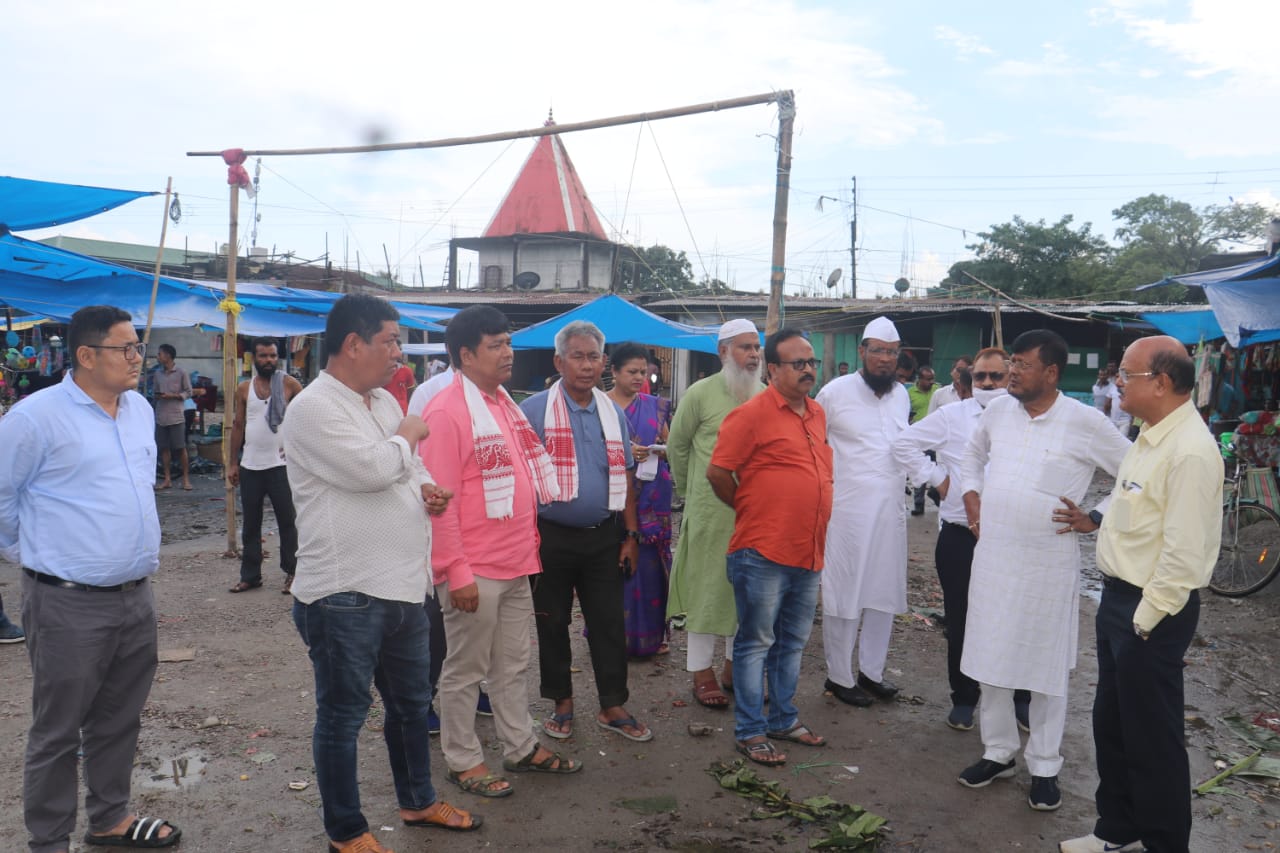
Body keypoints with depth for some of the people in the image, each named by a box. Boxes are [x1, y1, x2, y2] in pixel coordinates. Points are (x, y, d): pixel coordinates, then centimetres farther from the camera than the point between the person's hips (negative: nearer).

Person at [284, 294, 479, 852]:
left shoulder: (384, 400, 12)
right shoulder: (314, 408, -15)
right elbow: (370, 468, -27)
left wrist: (426, 489, 0)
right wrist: (407, 436, -8)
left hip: (402, 585, 9)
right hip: (344, 595, -8)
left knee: (411, 702, 21)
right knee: (342, 715, 8)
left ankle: (418, 801, 41)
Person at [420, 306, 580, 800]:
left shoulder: (503, 403, 11)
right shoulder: (447, 412, -15)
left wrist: (530, 544, 16)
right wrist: (457, 572, -19)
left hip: (516, 564, 8)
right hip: (475, 571, -8)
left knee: (513, 665, 19)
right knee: (465, 670, 8)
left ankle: (521, 747, 33)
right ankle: (462, 760, 23)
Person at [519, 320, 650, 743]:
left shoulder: (614, 414, 9)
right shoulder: (533, 411, -6)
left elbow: (625, 478, 13)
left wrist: (631, 535, 9)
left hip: (604, 537, 3)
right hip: (551, 537, -3)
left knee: (609, 623, 7)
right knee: (552, 624, 8)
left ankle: (613, 707, 20)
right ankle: (562, 704, 25)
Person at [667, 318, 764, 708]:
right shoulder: (701, 393, -7)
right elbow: (677, 445, 3)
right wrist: (688, 490, 10)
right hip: (710, 511, -4)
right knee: (707, 587, 4)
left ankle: (735, 667, 29)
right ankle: (702, 673, 16)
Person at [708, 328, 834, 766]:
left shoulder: (818, 414, 12)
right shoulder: (752, 414, -13)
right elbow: (717, 471, -13)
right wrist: (747, 508, 0)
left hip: (808, 553, 8)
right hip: (763, 553, -8)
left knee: (792, 642, 18)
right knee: (756, 643, 3)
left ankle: (784, 719, 33)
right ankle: (750, 731, 15)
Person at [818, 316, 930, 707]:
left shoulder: (901, 394, 11)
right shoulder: (836, 392, -7)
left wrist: (933, 478, 7)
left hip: (890, 510, 6)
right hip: (848, 510, -6)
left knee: (884, 594, 13)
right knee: (844, 595, 2)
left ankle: (871, 671, 29)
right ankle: (840, 677, 17)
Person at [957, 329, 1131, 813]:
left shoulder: (1085, 422, -11)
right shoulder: (997, 411, 2)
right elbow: (973, 454, 22)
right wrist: (972, 498, 11)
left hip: (1049, 564, -4)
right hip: (992, 557, 4)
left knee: (1048, 667, 8)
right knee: (989, 659, 12)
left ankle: (1044, 768, 24)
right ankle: (998, 753, 29)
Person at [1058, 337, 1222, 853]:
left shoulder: (1190, 452, -22)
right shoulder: (1151, 435, 9)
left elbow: (1184, 552, -24)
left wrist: (1145, 619, -19)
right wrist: (1098, 521, 8)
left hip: (1151, 612, -10)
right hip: (1119, 598, 10)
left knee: (1151, 736, 6)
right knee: (1111, 723, 20)